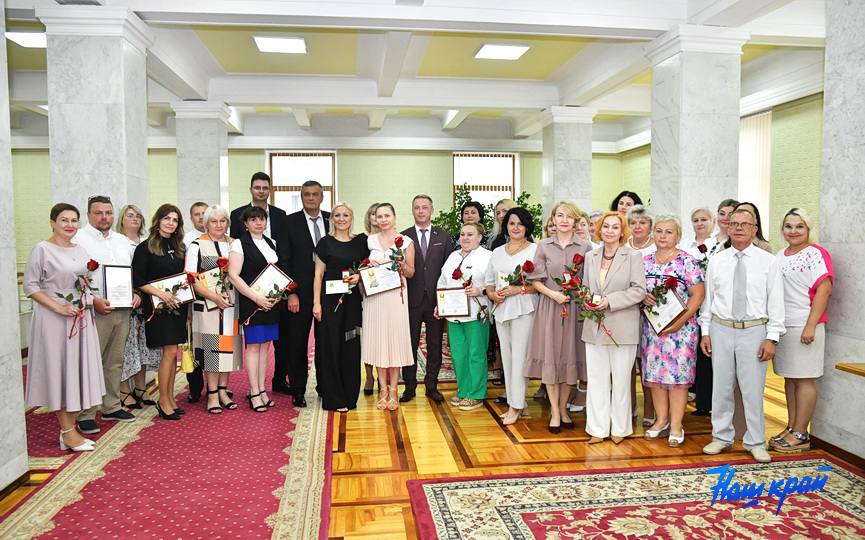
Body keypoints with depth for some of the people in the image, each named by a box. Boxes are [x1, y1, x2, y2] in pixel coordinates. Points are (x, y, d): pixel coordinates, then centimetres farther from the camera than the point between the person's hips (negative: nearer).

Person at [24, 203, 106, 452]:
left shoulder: (81, 251, 11)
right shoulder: (42, 249, -7)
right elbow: (30, 286, -10)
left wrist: (88, 301, 3)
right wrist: (58, 308, -18)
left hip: (81, 318, 6)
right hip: (54, 319, -6)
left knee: (78, 370, 8)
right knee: (59, 370, 0)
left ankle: (69, 428, 18)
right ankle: (68, 432, 7)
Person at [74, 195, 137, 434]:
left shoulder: (122, 241, 17)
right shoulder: (78, 240, -4)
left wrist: (135, 293, 4)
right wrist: (92, 300, -19)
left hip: (122, 310, 6)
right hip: (94, 312, -6)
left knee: (115, 361, 13)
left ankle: (112, 407, 24)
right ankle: (85, 414, 6)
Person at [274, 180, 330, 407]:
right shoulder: (289, 222, 0)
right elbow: (284, 261, -4)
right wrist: (291, 293, -10)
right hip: (300, 292, -2)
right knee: (297, 343, 4)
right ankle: (297, 390, 16)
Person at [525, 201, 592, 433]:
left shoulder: (584, 247, 3)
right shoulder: (544, 246, 4)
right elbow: (536, 280, 2)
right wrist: (553, 294, -12)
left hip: (575, 308, 0)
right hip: (549, 307, 0)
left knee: (570, 357, 7)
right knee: (550, 357, 1)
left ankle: (563, 408, 23)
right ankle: (554, 412, 12)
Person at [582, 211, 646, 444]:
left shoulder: (633, 256, -3)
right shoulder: (591, 256, 11)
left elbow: (639, 290, -9)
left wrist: (609, 301, -16)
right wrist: (587, 301, -4)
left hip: (622, 327, -4)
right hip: (594, 326, 4)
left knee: (620, 379, 7)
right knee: (596, 378, 7)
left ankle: (619, 428, 21)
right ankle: (598, 429, 16)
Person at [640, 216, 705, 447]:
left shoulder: (687, 261, -4)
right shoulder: (645, 261, 9)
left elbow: (698, 294, -8)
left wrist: (681, 321, -17)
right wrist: (642, 297, -9)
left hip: (680, 327, -4)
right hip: (651, 327, 4)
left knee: (678, 373, -2)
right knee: (654, 372, 8)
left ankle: (676, 425, 8)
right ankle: (661, 419, 22)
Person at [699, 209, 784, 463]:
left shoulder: (768, 261, -1)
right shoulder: (716, 261, 6)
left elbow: (775, 301, -2)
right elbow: (708, 298, 8)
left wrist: (771, 338, -8)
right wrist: (705, 332, 4)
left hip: (754, 331, -2)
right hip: (721, 329, 2)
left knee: (753, 389, 3)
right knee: (721, 387, 9)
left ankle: (755, 442, 18)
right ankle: (722, 437, 24)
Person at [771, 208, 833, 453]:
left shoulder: (816, 254, -6)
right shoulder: (780, 255, 14)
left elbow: (824, 290, -13)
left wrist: (810, 326, -18)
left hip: (804, 327, -7)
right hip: (782, 326, 7)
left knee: (804, 379, 0)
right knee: (789, 378, 11)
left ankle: (800, 434, 6)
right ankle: (791, 427, 20)